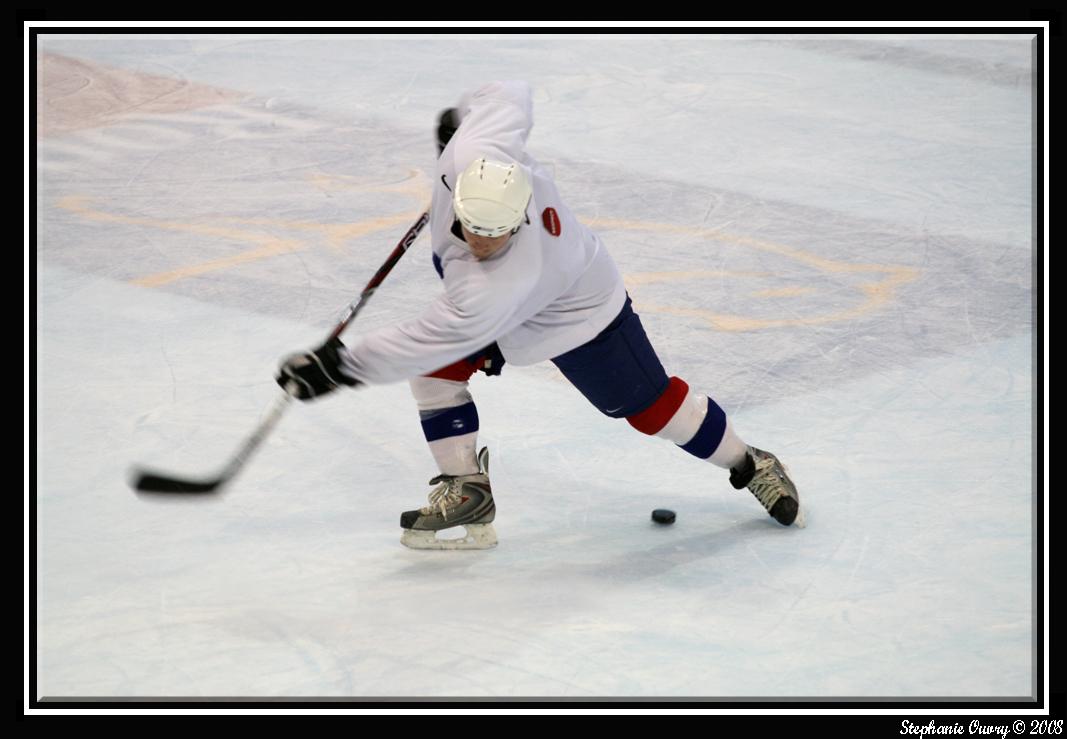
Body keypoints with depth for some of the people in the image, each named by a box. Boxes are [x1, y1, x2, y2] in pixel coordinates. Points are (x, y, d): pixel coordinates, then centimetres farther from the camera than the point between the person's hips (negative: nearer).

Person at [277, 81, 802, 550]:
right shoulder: (472, 150, -35)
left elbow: (428, 340, -41)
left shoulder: (492, 293, -48)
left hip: (578, 313, -7)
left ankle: (751, 466, 32)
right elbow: (510, 96, -15)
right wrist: (460, 112, 6)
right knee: (435, 371, -7)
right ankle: (466, 494, 3)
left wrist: (340, 367, -36)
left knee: (649, 406, 7)